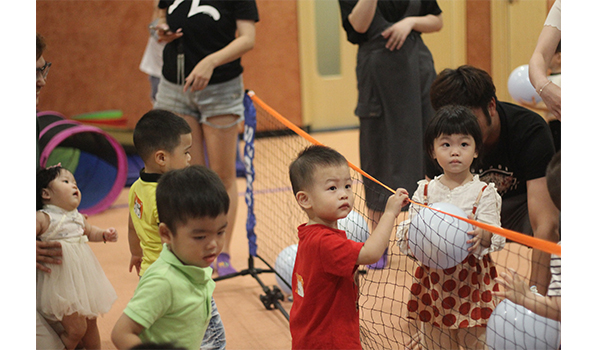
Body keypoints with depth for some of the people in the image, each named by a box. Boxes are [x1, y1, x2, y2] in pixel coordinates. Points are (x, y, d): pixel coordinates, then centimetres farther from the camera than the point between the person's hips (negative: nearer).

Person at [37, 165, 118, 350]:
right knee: (76, 329, -8)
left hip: (84, 278, 8)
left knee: (90, 323, 19)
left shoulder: (78, 217, 8)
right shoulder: (43, 218, -15)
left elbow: (89, 231, 27)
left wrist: (105, 234, 9)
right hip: (64, 284, -7)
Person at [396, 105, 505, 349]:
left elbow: (494, 238, -11)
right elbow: (405, 236, 1)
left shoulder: (484, 192, -3)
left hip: (471, 282, -2)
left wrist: (482, 234, -33)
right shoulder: (425, 190, 4)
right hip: (433, 281, 2)